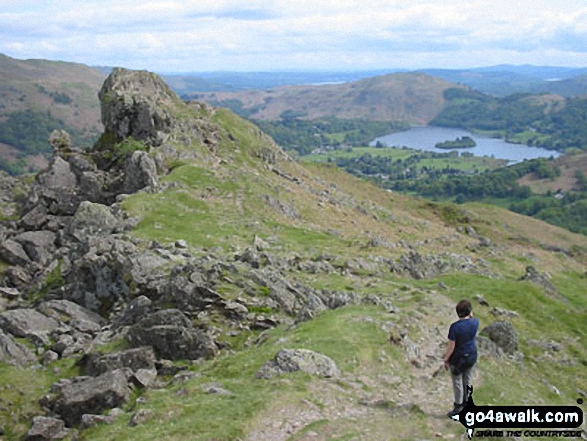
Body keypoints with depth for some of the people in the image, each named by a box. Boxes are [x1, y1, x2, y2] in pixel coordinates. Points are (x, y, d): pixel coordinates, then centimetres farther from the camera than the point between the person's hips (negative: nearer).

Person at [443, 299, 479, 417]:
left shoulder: (455, 327, -27)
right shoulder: (475, 322, -14)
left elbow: (451, 346, -19)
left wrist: (446, 359, -8)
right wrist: (471, 315, 0)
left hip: (457, 358, -5)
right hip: (471, 356, 5)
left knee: (457, 382, 11)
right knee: (468, 380, 20)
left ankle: (458, 407, 22)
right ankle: (466, 403, 34)